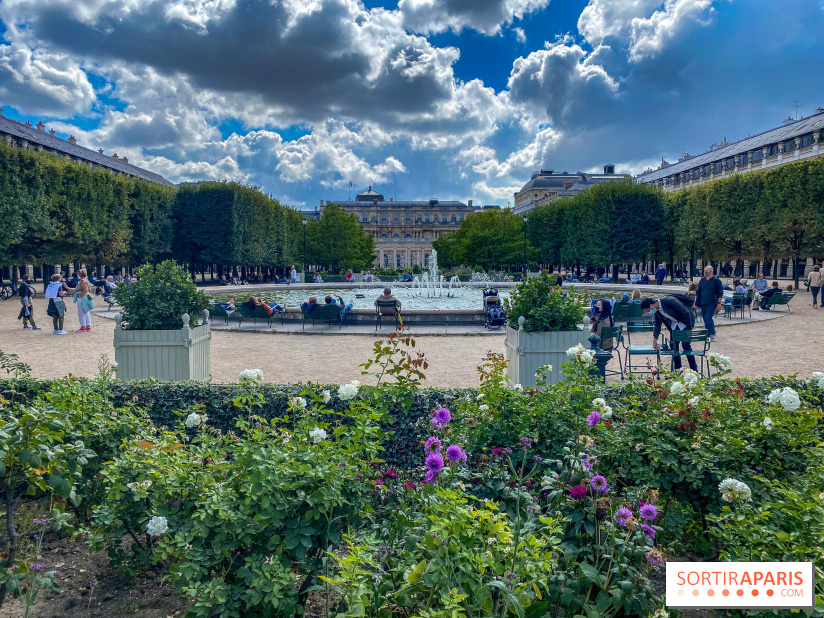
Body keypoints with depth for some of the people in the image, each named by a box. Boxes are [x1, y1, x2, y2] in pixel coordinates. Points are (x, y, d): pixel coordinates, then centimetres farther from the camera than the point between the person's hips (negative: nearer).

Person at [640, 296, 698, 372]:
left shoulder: (668, 301, -29)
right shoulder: (656, 311, -6)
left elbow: (686, 312, -24)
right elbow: (657, 325, 6)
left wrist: (688, 329, -19)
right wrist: (655, 339, -4)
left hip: (686, 322, -7)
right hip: (674, 325, 7)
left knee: (686, 345, -11)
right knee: (674, 345, 2)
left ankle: (694, 370, -1)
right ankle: (677, 369, 14)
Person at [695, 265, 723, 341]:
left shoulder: (716, 281, -3)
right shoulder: (702, 280, 12)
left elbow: (720, 293, -4)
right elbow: (698, 291, 18)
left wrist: (719, 303, -10)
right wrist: (696, 302, 12)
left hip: (711, 304, -6)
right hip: (703, 304, 6)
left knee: (708, 319, -15)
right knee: (705, 320, 9)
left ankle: (712, 335, -6)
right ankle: (708, 335, 19)